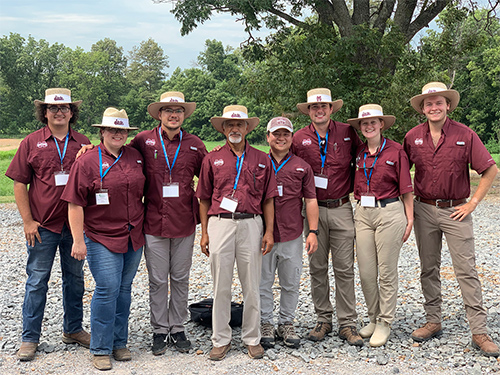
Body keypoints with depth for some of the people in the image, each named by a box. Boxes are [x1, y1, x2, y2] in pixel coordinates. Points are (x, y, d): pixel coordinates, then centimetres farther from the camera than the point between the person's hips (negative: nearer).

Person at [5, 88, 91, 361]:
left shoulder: (83, 143, 4)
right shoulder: (32, 142, 0)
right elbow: (19, 184, -1)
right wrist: (28, 221, -6)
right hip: (42, 225, -2)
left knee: (75, 278, 14)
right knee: (37, 281, 4)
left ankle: (73, 329, 29)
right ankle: (30, 339, 15)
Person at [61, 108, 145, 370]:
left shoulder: (136, 157, 8)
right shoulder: (87, 162, -7)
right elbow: (75, 204, -9)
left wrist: (142, 226, 19)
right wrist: (78, 240, -12)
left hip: (133, 237, 5)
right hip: (102, 238, -5)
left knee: (124, 289, 11)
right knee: (107, 289, -8)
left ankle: (119, 343, 24)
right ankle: (100, 349, 6)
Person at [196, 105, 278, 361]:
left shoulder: (261, 160, 9)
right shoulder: (212, 159, 8)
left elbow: (268, 199, 8)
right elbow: (204, 198, 9)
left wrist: (269, 231, 1)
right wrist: (204, 232, 3)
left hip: (251, 224, 0)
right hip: (219, 224, 0)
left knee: (251, 286, 6)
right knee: (221, 286, 4)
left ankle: (252, 338, 19)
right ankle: (221, 340, 16)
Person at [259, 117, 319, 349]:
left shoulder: (302, 167, 7)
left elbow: (310, 200, 6)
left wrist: (313, 231, -1)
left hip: (292, 236, 1)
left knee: (291, 284, 8)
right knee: (263, 282, 5)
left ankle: (287, 324, 22)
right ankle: (265, 324, 19)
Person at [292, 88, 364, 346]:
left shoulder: (347, 133, 1)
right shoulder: (299, 138, 3)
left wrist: (352, 186, 4)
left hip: (341, 209, -1)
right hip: (313, 210, 1)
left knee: (344, 268, 0)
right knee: (317, 267, 7)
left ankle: (347, 323, 9)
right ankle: (323, 319, 20)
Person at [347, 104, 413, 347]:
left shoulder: (395, 151, -3)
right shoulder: (357, 152, 9)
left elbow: (406, 188, -2)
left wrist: (410, 218, -3)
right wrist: (360, 205, 8)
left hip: (390, 213, -4)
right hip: (362, 213, 4)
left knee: (386, 271, 2)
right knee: (366, 272, 7)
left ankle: (385, 323, 14)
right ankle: (373, 318, 24)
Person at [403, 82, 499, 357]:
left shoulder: (464, 135, -7)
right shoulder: (413, 137, 1)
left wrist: (473, 202, -7)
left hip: (456, 211, -3)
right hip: (424, 210, 3)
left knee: (466, 270, -4)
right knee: (429, 269, 10)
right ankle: (433, 321, 22)